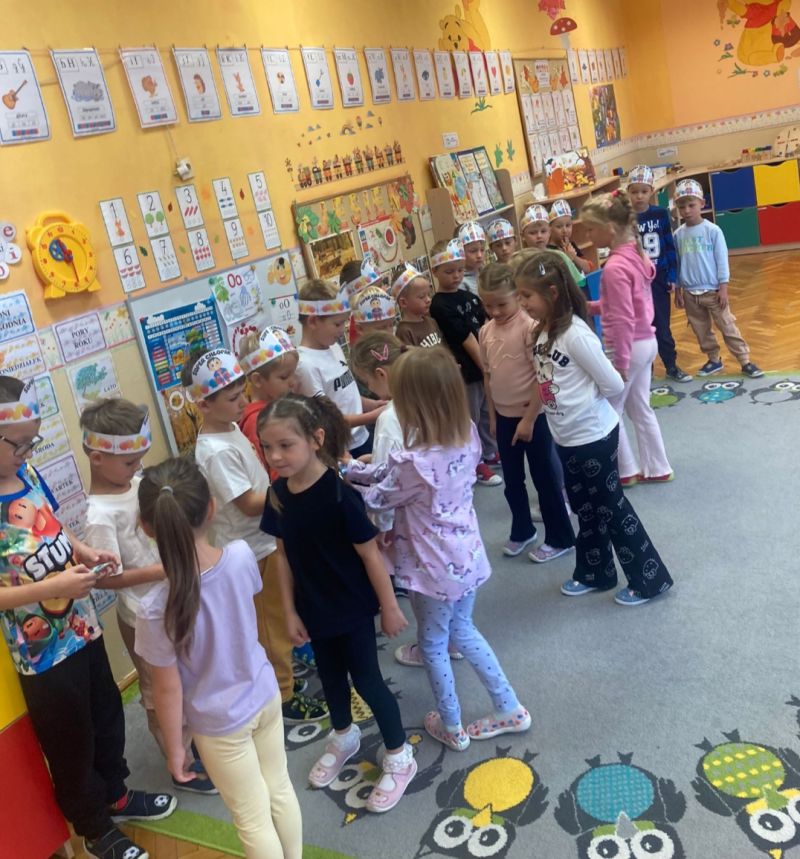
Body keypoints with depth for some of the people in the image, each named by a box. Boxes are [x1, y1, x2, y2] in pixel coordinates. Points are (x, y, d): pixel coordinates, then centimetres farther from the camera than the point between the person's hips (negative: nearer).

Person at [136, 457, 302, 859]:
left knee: (253, 820, 17)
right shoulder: (241, 554, -20)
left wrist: (174, 747, -2)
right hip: (265, 694, 5)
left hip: (220, 724, -4)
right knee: (281, 791, 26)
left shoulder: (157, 609, -31)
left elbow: (168, 688, -18)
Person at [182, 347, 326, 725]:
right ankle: (282, 696, 23)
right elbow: (249, 504, -25)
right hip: (253, 550, -9)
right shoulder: (215, 452, -26)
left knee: (272, 621, 24)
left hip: (264, 539, 9)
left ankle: (276, 674, 44)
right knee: (273, 623, 7)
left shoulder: (231, 428, 3)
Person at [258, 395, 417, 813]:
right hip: (315, 608, 6)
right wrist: (290, 611, 4)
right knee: (330, 675, 24)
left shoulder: (338, 494, -27)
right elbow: (284, 555, 0)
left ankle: (399, 757, 30)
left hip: (353, 607, -6)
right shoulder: (278, 494, -9)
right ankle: (344, 737, 50)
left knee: (365, 679, 7)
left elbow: (369, 553, -19)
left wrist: (389, 607, -12)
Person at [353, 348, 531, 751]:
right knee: (463, 631, 28)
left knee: (433, 644, 19)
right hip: (467, 555, 7)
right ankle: (509, 708, 38)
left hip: (435, 568, -6)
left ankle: (451, 726, 38)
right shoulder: (468, 435, -9)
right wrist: (360, 469, 6)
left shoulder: (413, 463, -31)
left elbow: (377, 499, -10)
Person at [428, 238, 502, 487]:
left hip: (486, 364, 7)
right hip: (466, 370, -7)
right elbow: (466, 340, -16)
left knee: (488, 412, 20)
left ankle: (491, 453, 38)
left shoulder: (469, 296, 7)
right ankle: (475, 464, 20)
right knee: (471, 418, 7)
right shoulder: (439, 306, -15)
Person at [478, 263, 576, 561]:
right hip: (505, 416, 6)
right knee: (512, 480, 18)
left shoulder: (530, 326, -17)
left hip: (534, 415, -6)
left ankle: (560, 539, 21)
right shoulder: (486, 332, 3)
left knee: (545, 478, 6)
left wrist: (529, 419, -18)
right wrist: (492, 416, 12)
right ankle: (522, 531, 38)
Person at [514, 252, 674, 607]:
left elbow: (613, 384, -19)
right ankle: (594, 573, 38)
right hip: (566, 437, 8)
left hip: (593, 435, -8)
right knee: (586, 509, 21)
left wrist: (582, 399, -7)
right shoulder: (542, 332, 1)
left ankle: (650, 579, 21)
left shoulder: (575, 334, -24)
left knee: (612, 508, 5)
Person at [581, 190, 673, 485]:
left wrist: (620, 364, -19)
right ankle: (657, 469, 30)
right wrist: (592, 306, 9)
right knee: (640, 409, 20)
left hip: (630, 347, -9)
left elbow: (623, 321, -23)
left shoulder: (615, 267, -23)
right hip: (646, 343, 9)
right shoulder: (636, 254, 4)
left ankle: (626, 471, 21)